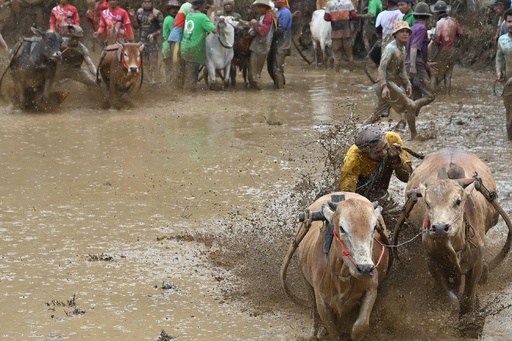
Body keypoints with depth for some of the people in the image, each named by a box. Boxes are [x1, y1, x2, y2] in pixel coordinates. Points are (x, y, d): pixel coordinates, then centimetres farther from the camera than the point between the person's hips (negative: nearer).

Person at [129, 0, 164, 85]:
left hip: (152, 41, -5)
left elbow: (162, 28, -7)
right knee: (144, 62, 10)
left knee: (153, 64, -5)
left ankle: (153, 81, -1)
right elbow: (136, 26, 12)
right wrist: (132, 17, -3)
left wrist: (153, 34, -22)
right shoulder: (139, 12, 8)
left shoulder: (157, 14, -9)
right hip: (141, 41, 5)